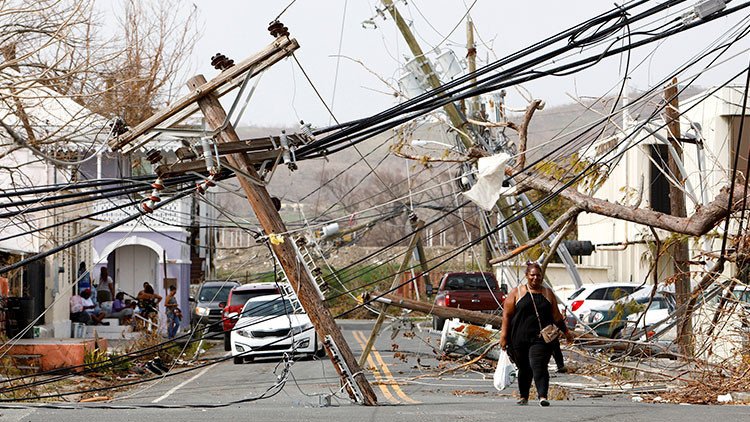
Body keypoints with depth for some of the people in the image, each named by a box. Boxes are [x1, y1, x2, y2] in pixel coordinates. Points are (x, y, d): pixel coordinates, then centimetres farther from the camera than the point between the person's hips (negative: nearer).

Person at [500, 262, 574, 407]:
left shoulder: (548, 294, 13)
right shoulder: (516, 293, 7)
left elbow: (556, 316, 18)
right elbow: (506, 315, 3)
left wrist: (566, 332, 16)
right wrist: (504, 335, -4)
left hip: (541, 338, 0)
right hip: (520, 339, 0)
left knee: (539, 366, -16)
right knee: (524, 369, 9)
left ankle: (543, 396, -23)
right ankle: (523, 396, 25)